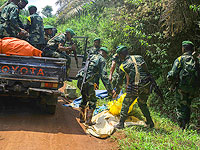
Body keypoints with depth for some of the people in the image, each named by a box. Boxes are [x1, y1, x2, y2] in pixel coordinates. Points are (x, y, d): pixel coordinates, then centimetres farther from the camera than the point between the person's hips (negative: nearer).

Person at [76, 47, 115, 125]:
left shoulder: (92, 57, 22)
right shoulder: (102, 60, -1)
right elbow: (104, 76, -10)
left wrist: (94, 83, 42)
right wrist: (110, 90, -10)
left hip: (80, 81, 8)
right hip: (88, 83, -8)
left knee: (84, 99, 23)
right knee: (92, 101, 5)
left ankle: (81, 118, 27)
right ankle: (88, 121, 2)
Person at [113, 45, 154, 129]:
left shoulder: (123, 66, 2)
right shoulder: (139, 57, 8)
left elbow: (120, 81, 10)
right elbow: (146, 70, 8)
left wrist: (117, 92, 23)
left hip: (134, 88, -4)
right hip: (146, 85, 4)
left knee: (125, 104, 11)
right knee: (142, 103, 24)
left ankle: (121, 124, 9)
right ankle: (150, 122, 27)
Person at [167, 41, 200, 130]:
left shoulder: (180, 59, -8)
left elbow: (173, 74, -14)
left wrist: (169, 77, 7)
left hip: (181, 88, -5)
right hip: (192, 89, 5)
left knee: (181, 108, 1)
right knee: (187, 108, 17)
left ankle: (183, 129, -2)